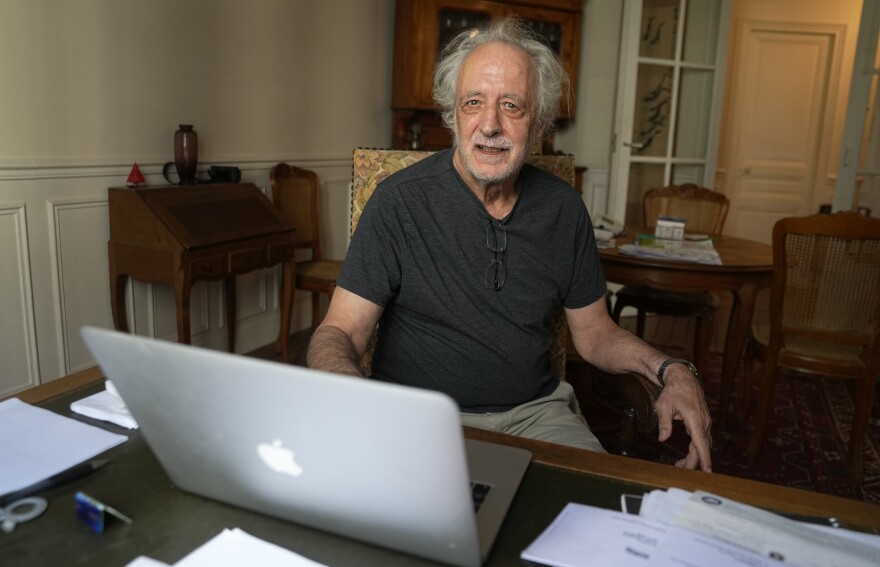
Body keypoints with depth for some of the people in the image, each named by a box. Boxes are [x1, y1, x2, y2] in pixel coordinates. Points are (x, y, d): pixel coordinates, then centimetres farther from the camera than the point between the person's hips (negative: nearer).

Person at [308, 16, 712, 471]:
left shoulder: (563, 208, 3)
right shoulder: (398, 202, -9)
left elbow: (594, 334, 11)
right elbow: (340, 332, -10)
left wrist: (670, 369, -7)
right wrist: (345, 387, -33)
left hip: (536, 411, 4)